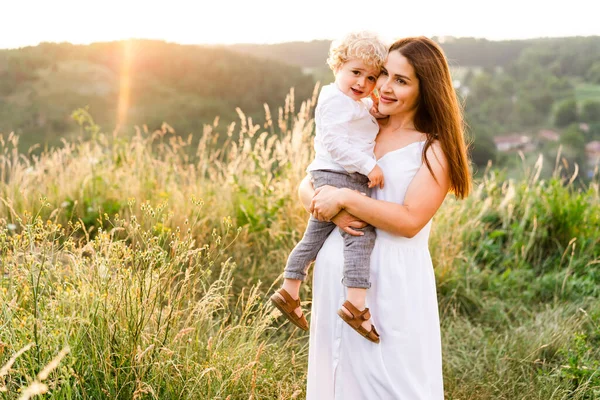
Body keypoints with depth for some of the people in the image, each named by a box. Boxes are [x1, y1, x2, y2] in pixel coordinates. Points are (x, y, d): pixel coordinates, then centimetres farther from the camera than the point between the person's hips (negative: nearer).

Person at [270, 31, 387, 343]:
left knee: (315, 235, 15)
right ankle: (356, 302, -24)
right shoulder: (334, 100, -12)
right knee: (362, 233, -17)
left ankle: (289, 290, 23)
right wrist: (368, 165, -24)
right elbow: (334, 141, -22)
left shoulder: (363, 105, 21)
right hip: (338, 177, -11)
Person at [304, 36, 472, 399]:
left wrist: (344, 198, -16)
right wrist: (330, 210, -13)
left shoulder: (434, 149, -4)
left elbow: (410, 221, -16)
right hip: (336, 274, 5)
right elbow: (307, 186, 8)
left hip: (393, 282, -5)